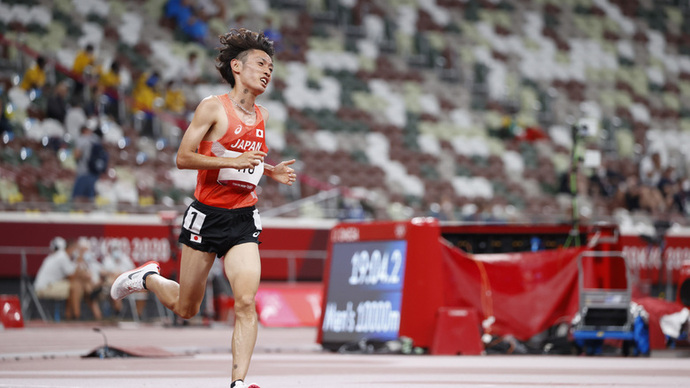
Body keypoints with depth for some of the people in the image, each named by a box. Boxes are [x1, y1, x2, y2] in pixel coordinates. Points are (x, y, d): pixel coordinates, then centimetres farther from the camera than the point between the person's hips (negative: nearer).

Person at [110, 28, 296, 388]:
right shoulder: (213, 107, -9)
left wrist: (272, 171, 8)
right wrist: (232, 161, -23)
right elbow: (183, 158, -13)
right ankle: (147, 277, 41)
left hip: (243, 220, 4)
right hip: (207, 214, -4)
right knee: (185, 307, 10)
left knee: (246, 303, -15)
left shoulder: (261, 116, 10)